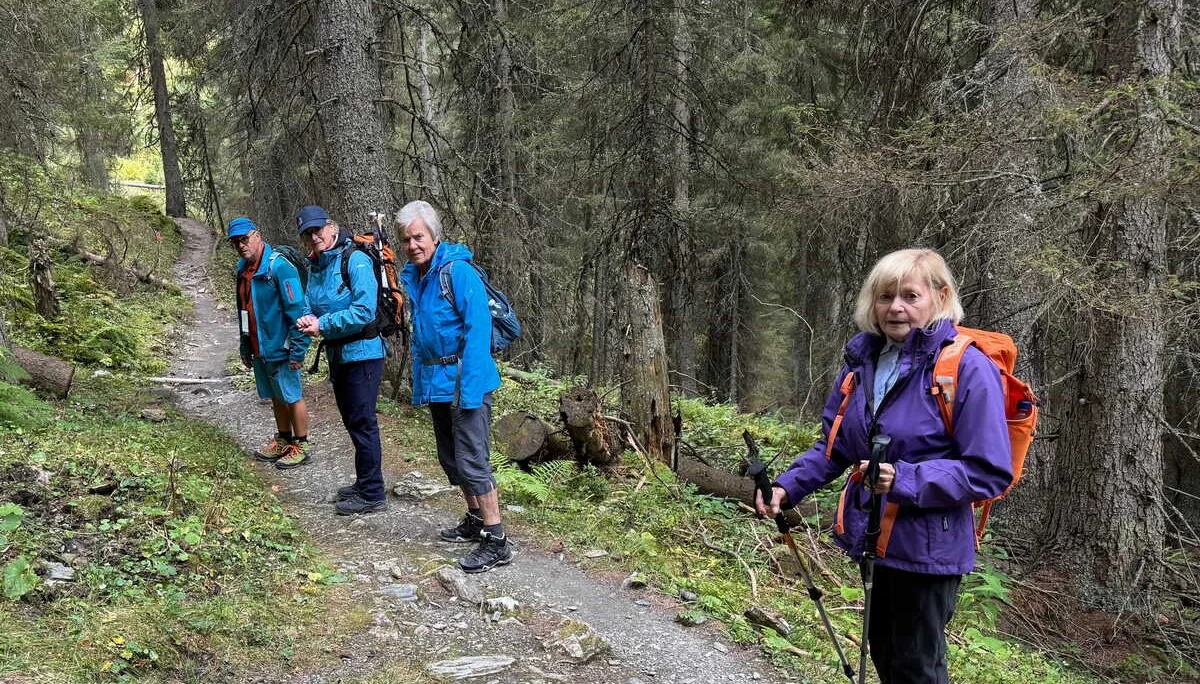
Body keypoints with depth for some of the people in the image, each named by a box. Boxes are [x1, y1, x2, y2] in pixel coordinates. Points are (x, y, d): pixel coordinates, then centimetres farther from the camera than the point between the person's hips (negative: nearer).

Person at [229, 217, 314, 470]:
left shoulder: (279, 267, -19)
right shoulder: (242, 269, 9)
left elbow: (297, 310, -20)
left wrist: (298, 351, -21)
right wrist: (245, 347, 19)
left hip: (280, 348, -8)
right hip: (259, 350, 8)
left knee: (292, 397, 3)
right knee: (276, 398, 18)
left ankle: (302, 446, 14)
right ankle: (283, 441, 30)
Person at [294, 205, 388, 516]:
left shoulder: (355, 260, -15)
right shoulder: (315, 267, 10)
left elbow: (364, 310, -23)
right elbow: (311, 306, 18)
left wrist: (323, 324, -20)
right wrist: (307, 321, -6)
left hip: (362, 351, -9)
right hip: (337, 354, 9)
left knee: (362, 422, -5)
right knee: (352, 420, 17)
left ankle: (372, 494, 4)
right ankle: (363, 483, 31)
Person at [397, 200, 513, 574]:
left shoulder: (457, 271, -15)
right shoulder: (413, 277, 10)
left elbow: (478, 328, -20)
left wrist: (469, 388, -24)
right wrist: (419, 382, 15)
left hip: (465, 380, -9)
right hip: (435, 384, 9)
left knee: (471, 461, -8)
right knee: (450, 459, 17)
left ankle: (496, 543, -2)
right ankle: (476, 521, 33)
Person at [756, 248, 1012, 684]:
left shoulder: (967, 368, -18)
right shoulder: (864, 359, 1)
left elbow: (989, 472, -20)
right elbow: (835, 445, 9)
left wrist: (905, 481, -31)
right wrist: (788, 487, -5)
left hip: (926, 548, -6)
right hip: (873, 537, 7)